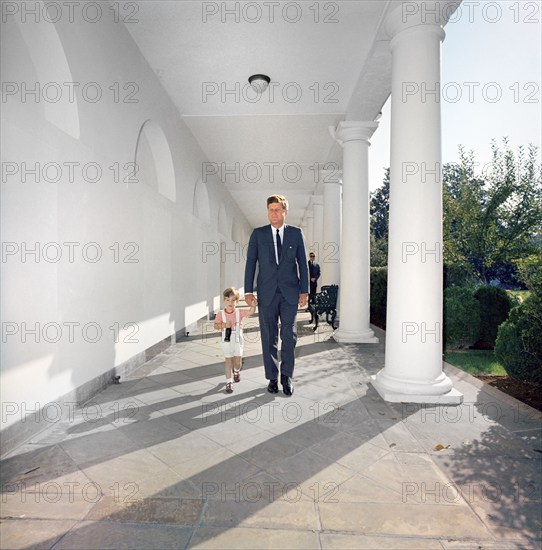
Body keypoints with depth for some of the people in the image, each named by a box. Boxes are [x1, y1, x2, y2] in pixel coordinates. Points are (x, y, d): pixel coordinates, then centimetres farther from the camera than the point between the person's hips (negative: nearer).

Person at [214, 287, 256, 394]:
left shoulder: (239, 312, -7)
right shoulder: (221, 313, -8)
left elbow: (251, 311, -16)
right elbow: (216, 326, -5)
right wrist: (224, 325, -21)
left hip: (238, 341, 1)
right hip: (226, 342, -1)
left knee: (237, 362, 9)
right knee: (228, 362, 3)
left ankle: (236, 372, 44)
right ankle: (228, 383, 15)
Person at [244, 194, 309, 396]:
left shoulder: (296, 233, 5)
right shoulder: (258, 234, 4)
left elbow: (303, 263, 5)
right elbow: (250, 263, 2)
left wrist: (304, 290, 0)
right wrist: (248, 291, -4)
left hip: (290, 292, 0)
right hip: (266, 293, 0)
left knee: (289, 336, 4)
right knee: (268, 337, 7)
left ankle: (286, 376, 21)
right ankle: (272, 378, 21)